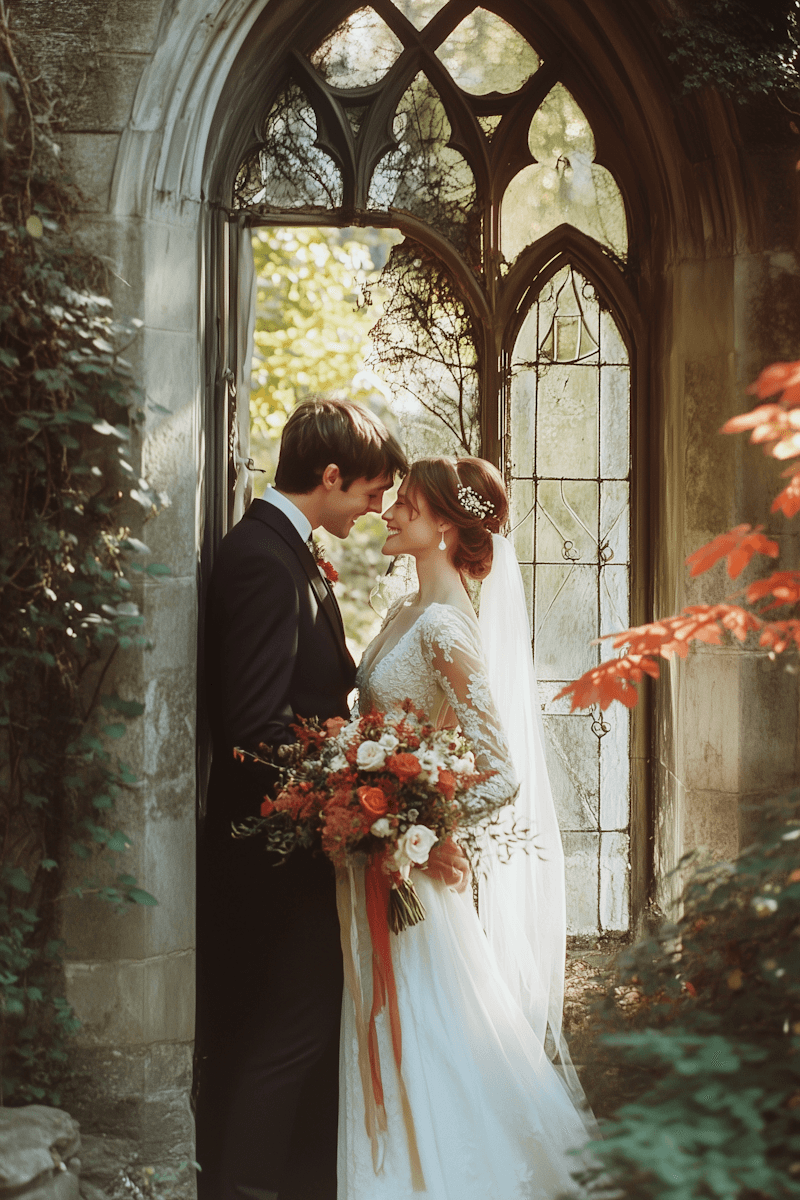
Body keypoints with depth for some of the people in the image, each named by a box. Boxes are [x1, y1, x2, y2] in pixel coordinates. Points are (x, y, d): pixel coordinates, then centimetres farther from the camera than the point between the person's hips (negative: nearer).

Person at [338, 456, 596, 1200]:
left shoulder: (444, 629, -18)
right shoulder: (405, 614, 8)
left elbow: (501, 775, -21)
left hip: (416, 879, -9)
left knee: (426, 1041, 1)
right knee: (393, 1041, 16)